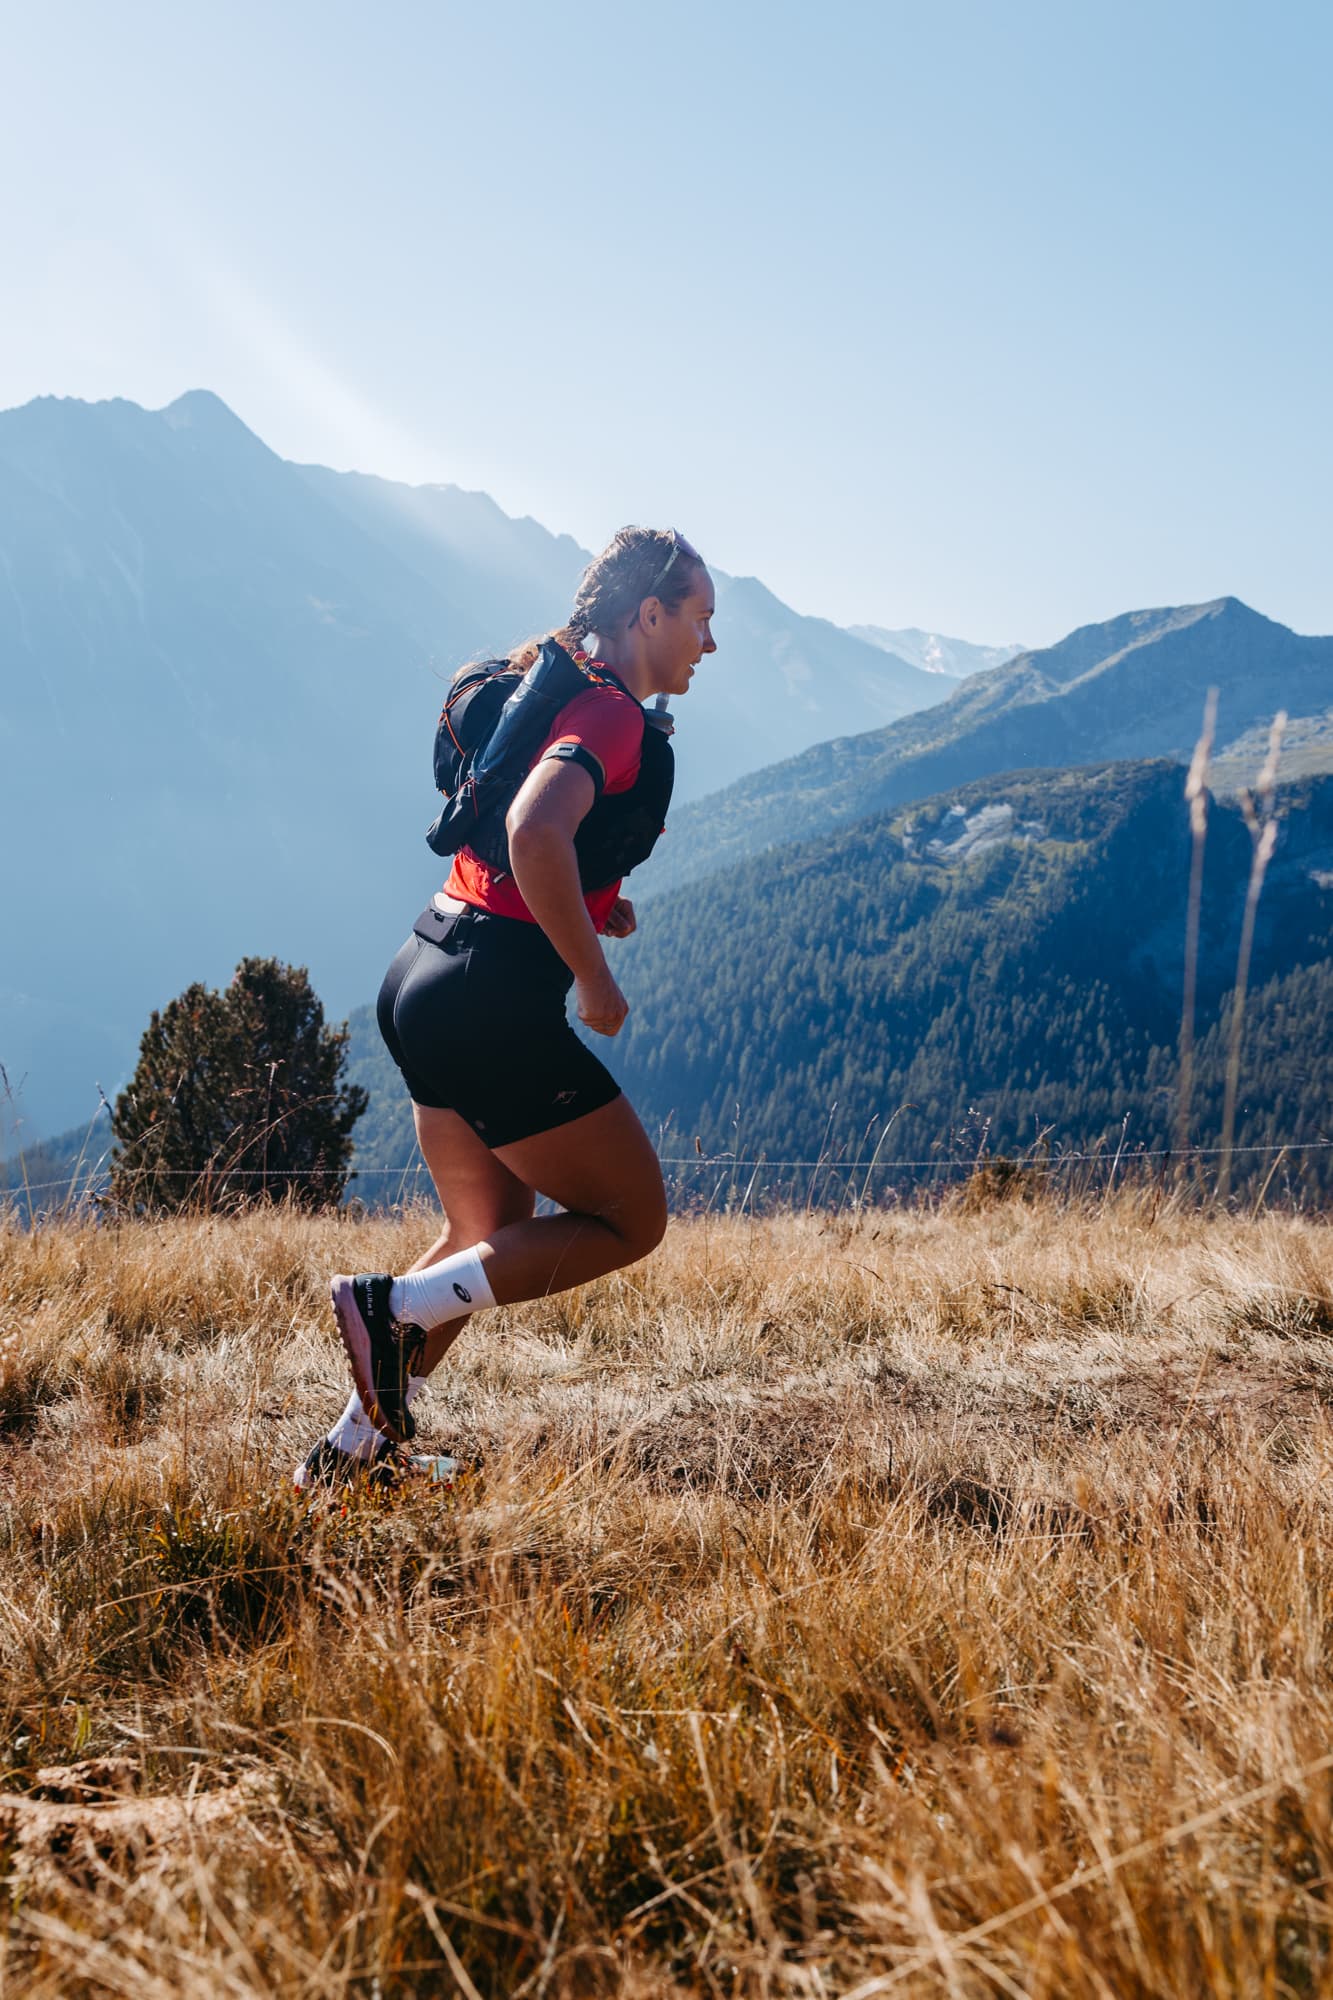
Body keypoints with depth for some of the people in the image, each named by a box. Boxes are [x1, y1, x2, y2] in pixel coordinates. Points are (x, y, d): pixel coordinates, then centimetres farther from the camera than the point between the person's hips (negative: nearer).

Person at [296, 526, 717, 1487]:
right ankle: (396, 1308, -5)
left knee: (497, 1234, 21)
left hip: (426, 976, 10)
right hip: (493, 1001, -10)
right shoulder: (613, 714, -14)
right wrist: (596, 982, -22)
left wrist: (591, 900, 15)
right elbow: (535, 833, -32)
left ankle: (356, 1446, 23)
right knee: (633, 1219, 3)